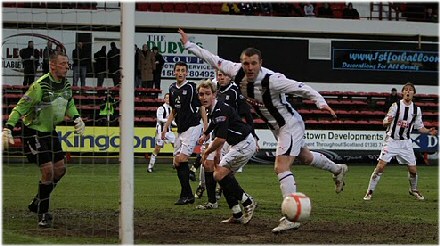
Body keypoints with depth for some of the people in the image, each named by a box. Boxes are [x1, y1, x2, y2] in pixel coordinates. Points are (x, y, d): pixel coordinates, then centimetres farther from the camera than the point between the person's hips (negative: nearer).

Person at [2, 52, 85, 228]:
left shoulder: (66, 85, 1)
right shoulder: (40, 86, -23)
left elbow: (69, 104, 22)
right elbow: (21, 107, -20)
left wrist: (76, 118, 6)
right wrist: (8, 128, -26)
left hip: (50, 131, 8)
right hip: (34, 132, -8)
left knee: (60, 169, 7)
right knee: (48, 171, -14)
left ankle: (37, 203, 26)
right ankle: (43, 214, 0)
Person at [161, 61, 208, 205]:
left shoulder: (191, 87, -9)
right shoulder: (172, 89, 11)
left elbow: (201, 107, -5)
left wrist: (206, 125, -14)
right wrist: (166, 127, 16)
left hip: (193, 127, -8)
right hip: (180, 130, 8)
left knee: (182, 159, -17)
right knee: (176, 163, 3)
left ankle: (186, 196, -11)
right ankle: (188, 195, 9)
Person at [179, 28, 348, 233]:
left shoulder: (272, 80, -33)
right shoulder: (238, 73, -14)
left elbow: (302, 88, -30)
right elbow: (213, 60, -4)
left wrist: (321, 102, -41)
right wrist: (189, 45, -3)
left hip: (290, 125, -8)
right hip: (277, 127, 8)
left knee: (281, 167, -19)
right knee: (305, 157, 28)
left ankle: (291, 217, -21)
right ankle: (337, 170, 56)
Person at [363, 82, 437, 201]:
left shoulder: (416, 109, 3)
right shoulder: (396, 105, -8)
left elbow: (419, 127, 12)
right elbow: (385, 123, -10)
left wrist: (429, 131, -7)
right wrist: (387, 121, -34)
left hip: (405, 142, 4)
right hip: (391, 141, -4)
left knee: (413, 169, 5)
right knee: (380, 166, -13)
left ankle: (413, 190, 31)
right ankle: (370, 191, -4)